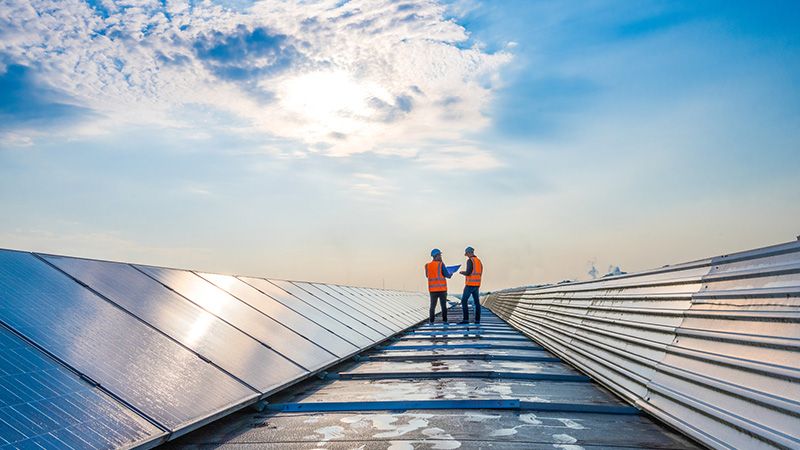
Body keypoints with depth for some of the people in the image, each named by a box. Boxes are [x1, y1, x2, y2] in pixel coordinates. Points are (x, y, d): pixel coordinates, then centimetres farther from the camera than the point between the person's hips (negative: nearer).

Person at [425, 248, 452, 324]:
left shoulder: (428, 265, 2)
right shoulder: (441, 264, -10)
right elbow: (446, 275, -9)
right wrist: (450, 275, 13)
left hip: (432, 289, 3)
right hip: (442, 288, -3)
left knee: (433, 305, 8)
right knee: (443, 305, 7)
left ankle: (431, 321, 3)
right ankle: (444, 320, 7)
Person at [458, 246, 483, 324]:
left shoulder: (470, 261, -13)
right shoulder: (479, 261, 14)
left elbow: (468, 273, -21)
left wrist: (462, 273, 3)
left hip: (470, 284, -8)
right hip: (477, 284, 8)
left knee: (464, 301, -5)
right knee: (477, 302, 10)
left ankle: (466, 319, -10)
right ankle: (477, 320, 8)